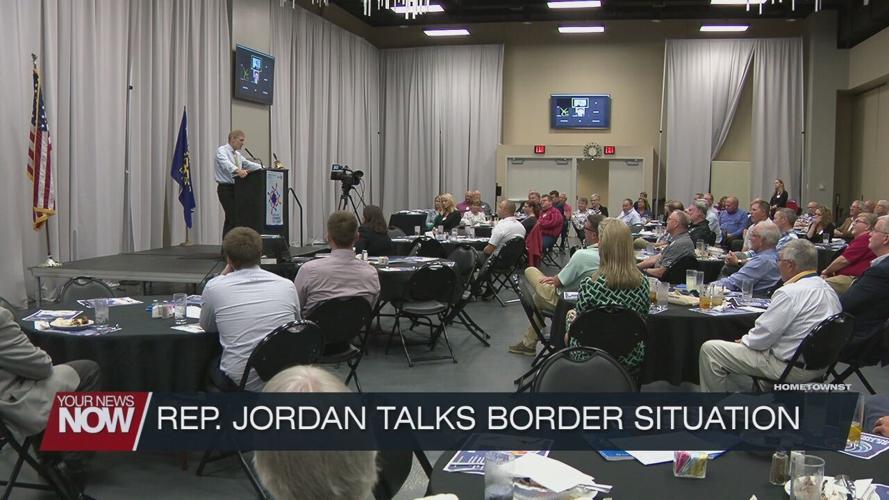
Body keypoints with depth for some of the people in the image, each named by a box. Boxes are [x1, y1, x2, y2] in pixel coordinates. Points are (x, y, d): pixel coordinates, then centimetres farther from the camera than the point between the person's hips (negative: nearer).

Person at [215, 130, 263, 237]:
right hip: (226, 189, -8)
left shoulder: (238, 154, 17)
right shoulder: (221, 150, -9)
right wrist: (238, 170, -48)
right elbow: (226, 163, -29)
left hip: (236, 188, 8)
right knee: (232, 218, -13)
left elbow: (248, 164, 9)